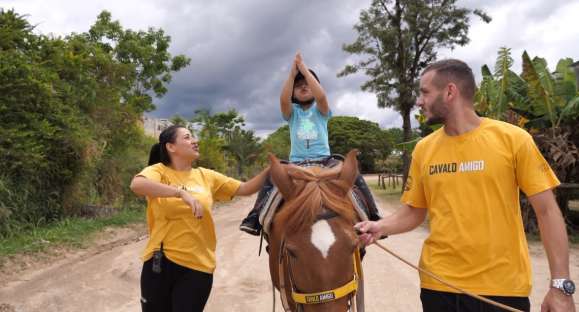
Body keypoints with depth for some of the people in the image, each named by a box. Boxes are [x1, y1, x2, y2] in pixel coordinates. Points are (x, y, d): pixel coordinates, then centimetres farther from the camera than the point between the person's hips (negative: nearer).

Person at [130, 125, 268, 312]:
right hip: (160, 262, -1)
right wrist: (181, 192, -36)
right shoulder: (158, 171, -4)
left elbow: (245, 189, 6)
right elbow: (136, 185, -26)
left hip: (197, 265, 2)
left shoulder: (206, 176, 6)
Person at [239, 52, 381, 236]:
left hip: (323, 159, -1)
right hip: (297, 163, 1)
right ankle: (255, 217, -21)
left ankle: (373, 218, -14)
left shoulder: (320, 109, 8)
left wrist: (305, 70, -14)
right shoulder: (291, 112, 11)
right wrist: (292, 73, -15)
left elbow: (321, 96, -16)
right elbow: (283, 99, -14)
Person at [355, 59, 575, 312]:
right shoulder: (423, 149, 1)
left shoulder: (513, 139, -7)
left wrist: (560, 285, -8)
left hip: (503, 287, -2)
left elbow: (547, 211, -4)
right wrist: (380, 227, -10)